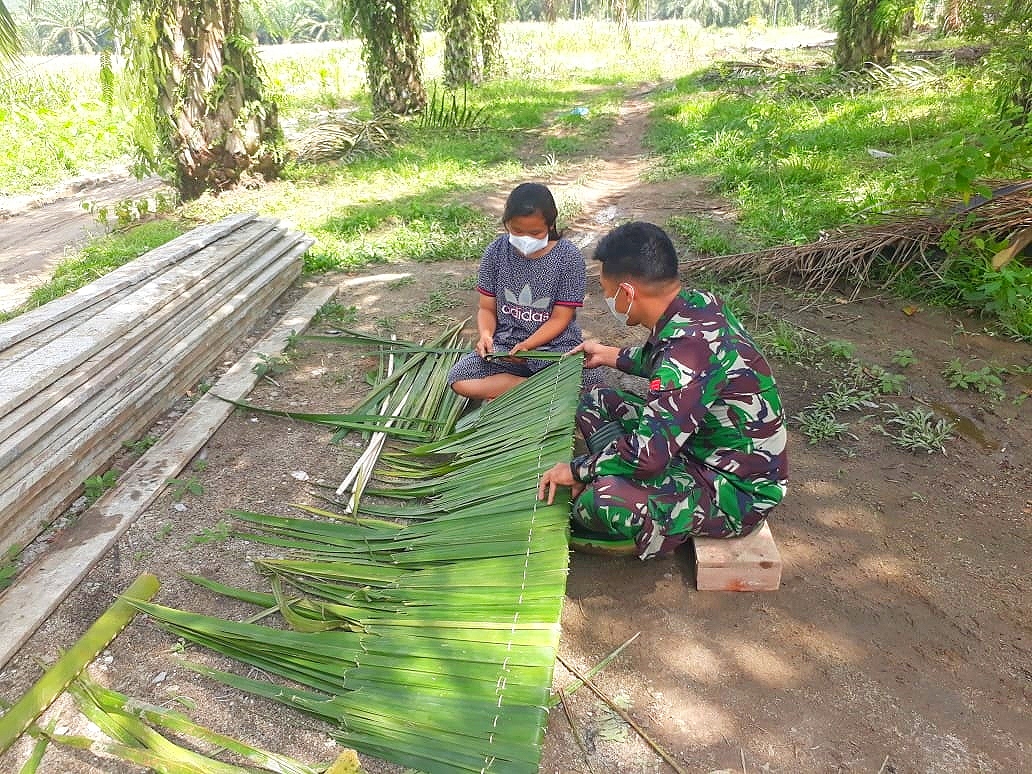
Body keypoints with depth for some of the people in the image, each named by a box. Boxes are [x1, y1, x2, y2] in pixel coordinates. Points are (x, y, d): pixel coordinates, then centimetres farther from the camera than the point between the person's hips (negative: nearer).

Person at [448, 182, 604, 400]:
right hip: (505, 344, 3)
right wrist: (485, 334, -18)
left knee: (588, 386, -30)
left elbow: (559, 319, -9)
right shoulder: (496, 252, -4)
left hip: (555, 344, -2)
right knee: (459, 380, -21)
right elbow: (487, 308, 4)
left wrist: (527, 345, -24)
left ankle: (501, 392, -15)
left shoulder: (568, 257, -11)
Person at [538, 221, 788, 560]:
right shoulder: (697, 303, -5)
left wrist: (576, 470, -17)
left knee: (601, 501, -33)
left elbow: (646, 456, -34)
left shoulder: (690, 345, -34)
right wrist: (612, 355, 27)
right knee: (594, 403, 10)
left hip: (739, 490, -9)